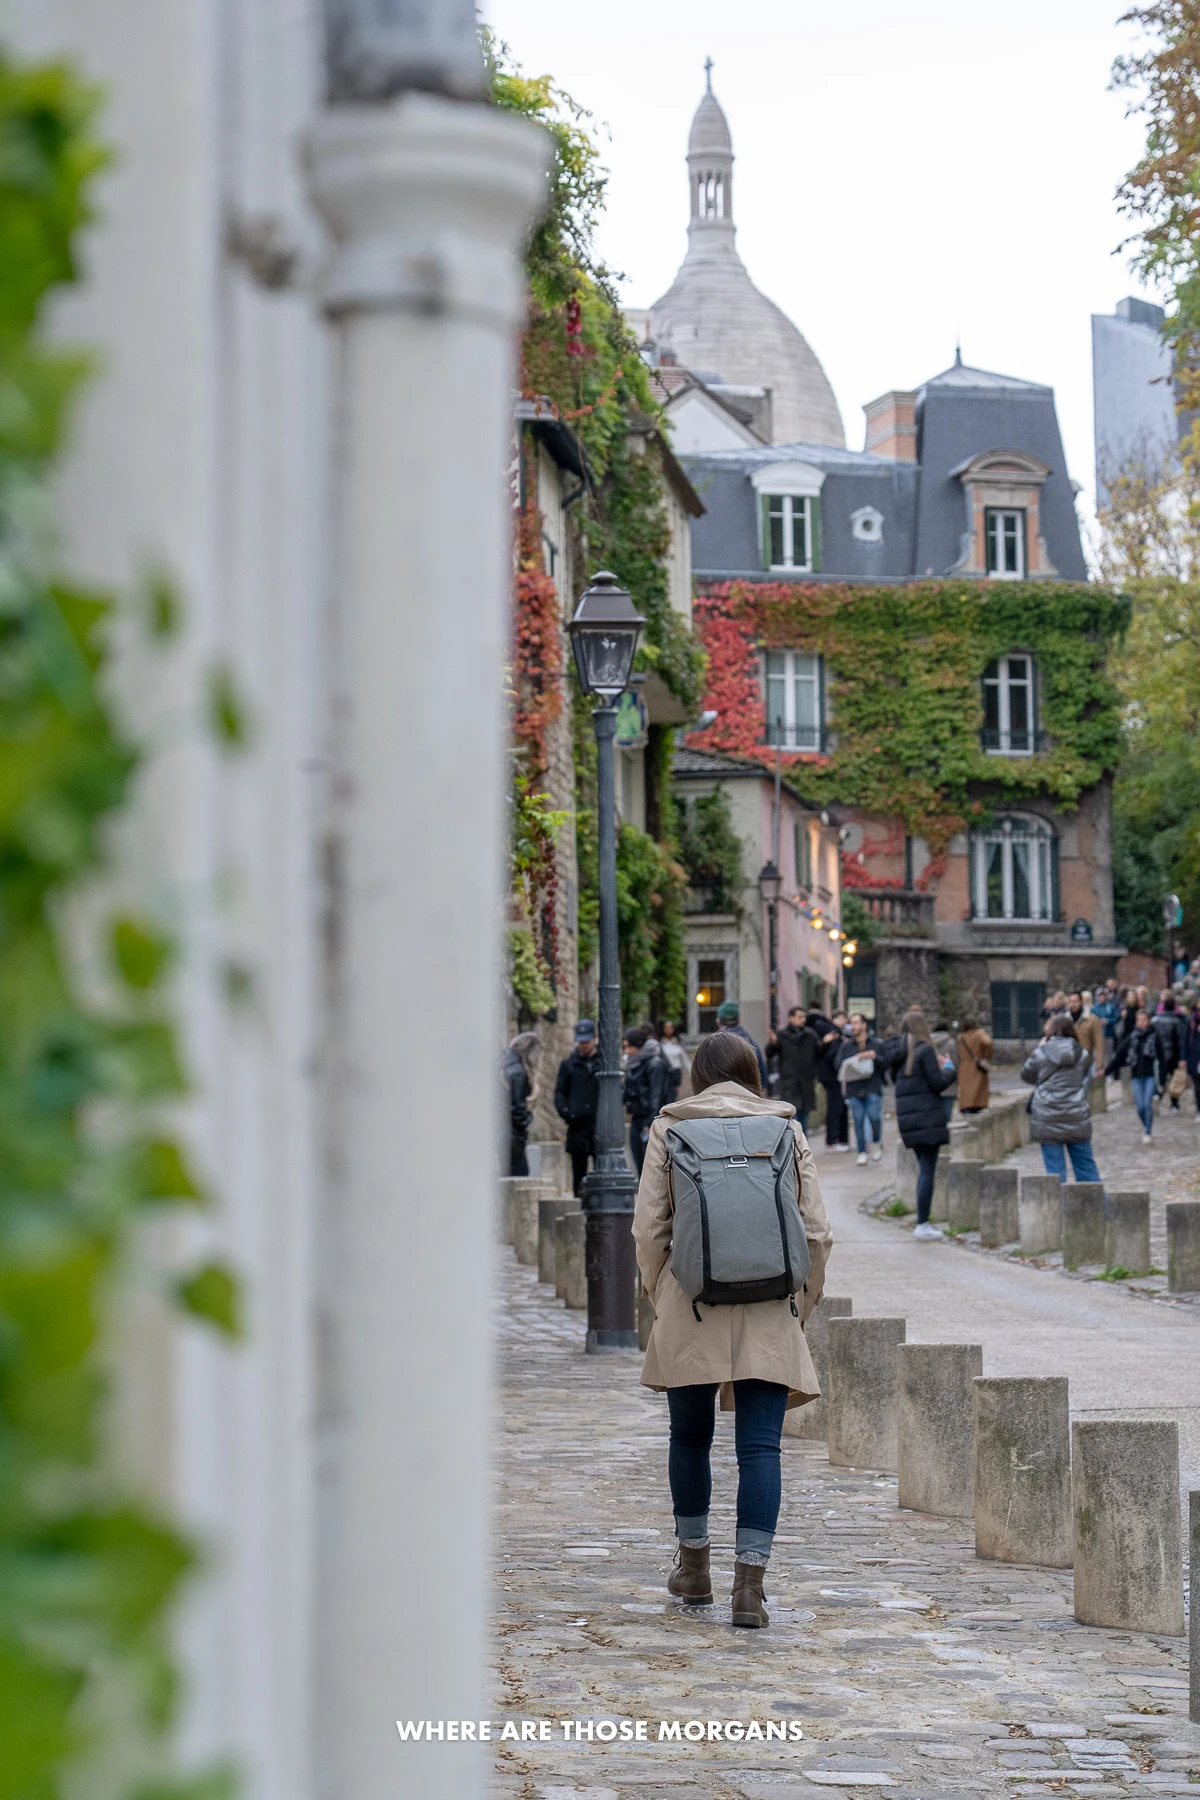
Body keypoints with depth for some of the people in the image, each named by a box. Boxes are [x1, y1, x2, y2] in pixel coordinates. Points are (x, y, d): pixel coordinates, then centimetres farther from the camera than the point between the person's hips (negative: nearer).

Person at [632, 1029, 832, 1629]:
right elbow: (816, 1230, 3)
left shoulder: (669, 1128, 4)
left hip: (691, 1308, 0)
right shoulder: (785, 1128, 6)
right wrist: (801, 1303, 14)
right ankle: (748, 1583, -9)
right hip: (769, 1311, 0)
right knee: (760, 1445, -1)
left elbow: (649, 1227, 0)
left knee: (690, 1437, 17)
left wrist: (660, 1296, 12)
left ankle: (694, 1568, 29)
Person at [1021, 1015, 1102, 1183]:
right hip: (1077, 1117, 3)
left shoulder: (1041, 1054, -8)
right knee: (1085, 1163, 12)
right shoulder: (1082, 1054, 1)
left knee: (1054, 1166, 1)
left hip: (1048, 1120, -3)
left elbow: (1026, 1075, 8)